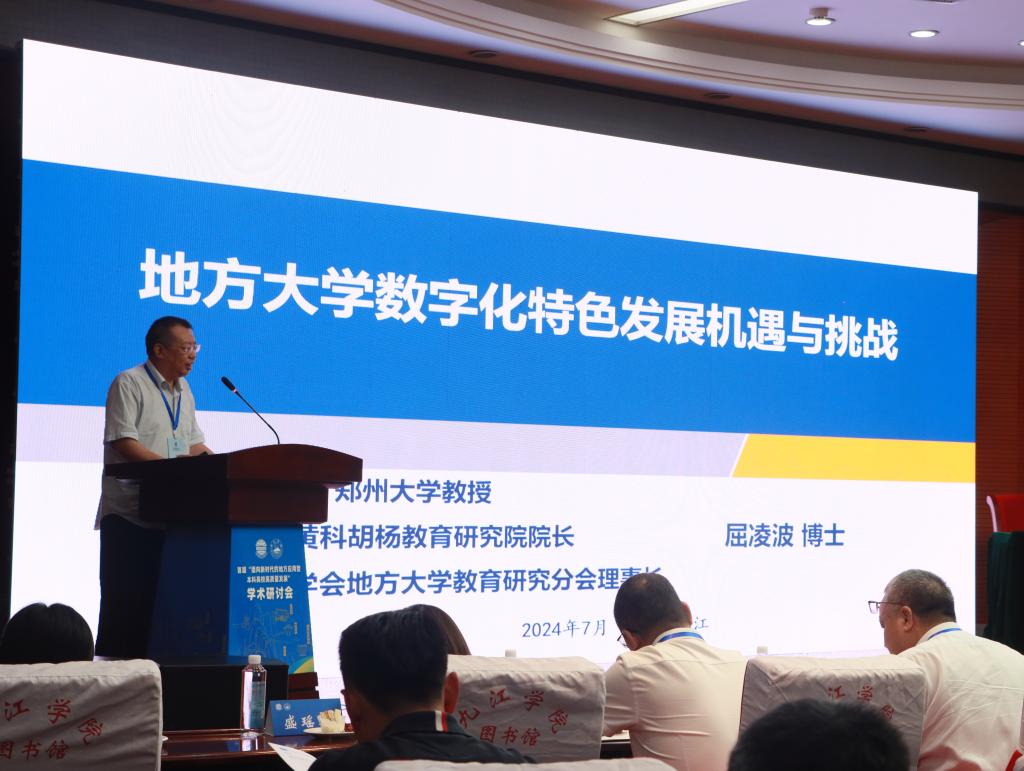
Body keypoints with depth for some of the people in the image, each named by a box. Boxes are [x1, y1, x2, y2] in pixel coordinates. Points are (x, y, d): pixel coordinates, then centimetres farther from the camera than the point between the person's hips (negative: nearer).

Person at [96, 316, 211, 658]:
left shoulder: (183, 390, 18)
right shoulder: (129, 383, -7)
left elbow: (194, 444, 20)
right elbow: (124, 443, -17)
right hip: (129, 514, -7)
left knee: (155, 601, 7)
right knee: (125, 601, -5)